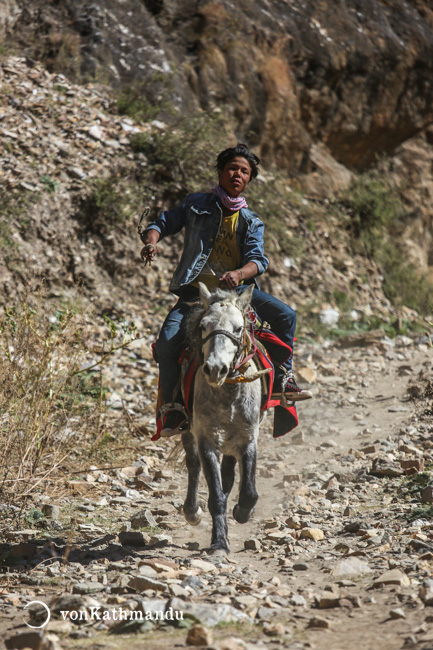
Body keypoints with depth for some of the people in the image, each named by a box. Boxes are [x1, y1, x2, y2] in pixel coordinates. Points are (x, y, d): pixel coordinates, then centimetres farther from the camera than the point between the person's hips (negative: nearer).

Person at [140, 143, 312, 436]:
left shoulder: (252, 222, 10)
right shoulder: (197, 204, 7)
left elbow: (258, 259, -5)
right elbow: (163, 223, 9)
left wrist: (239, 273, -28)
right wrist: (152, 241, -16)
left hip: (237, 289, 2)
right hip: (196, 290, -2)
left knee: (286, 315, -12)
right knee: (167, 341, -24)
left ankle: (283, 378, 4)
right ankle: (173, 404, -9)